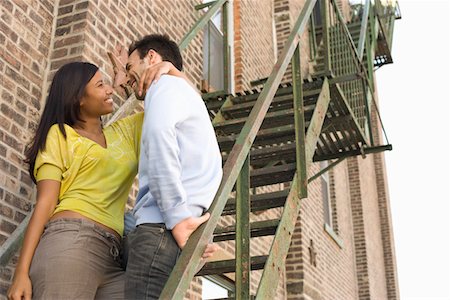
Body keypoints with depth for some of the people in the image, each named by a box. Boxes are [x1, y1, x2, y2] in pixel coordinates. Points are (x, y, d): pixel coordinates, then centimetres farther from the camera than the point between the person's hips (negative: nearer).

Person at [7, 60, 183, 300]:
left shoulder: (126, 130, 26)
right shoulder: (59, 134, 12)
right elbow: (45, 203, 1)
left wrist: (168, 68, 10)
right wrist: (22, 272, -8)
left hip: (114, 258, 5)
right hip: (70, 244, -5)